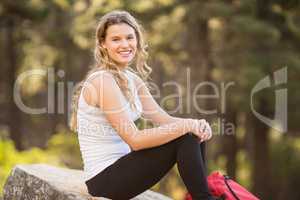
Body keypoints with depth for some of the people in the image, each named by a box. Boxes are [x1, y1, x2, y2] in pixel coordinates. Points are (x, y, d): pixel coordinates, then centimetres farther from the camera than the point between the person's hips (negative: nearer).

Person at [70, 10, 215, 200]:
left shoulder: (132, 79, 10)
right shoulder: (103, 81, -18)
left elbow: (164, 119, 7)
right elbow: (135, 140, -22)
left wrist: (196, 124, -13)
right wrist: (187, 126, -19)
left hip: (121, 166, 9)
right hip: (105, 178, -9)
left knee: (192, 134, 3)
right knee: (184, 139, -16)